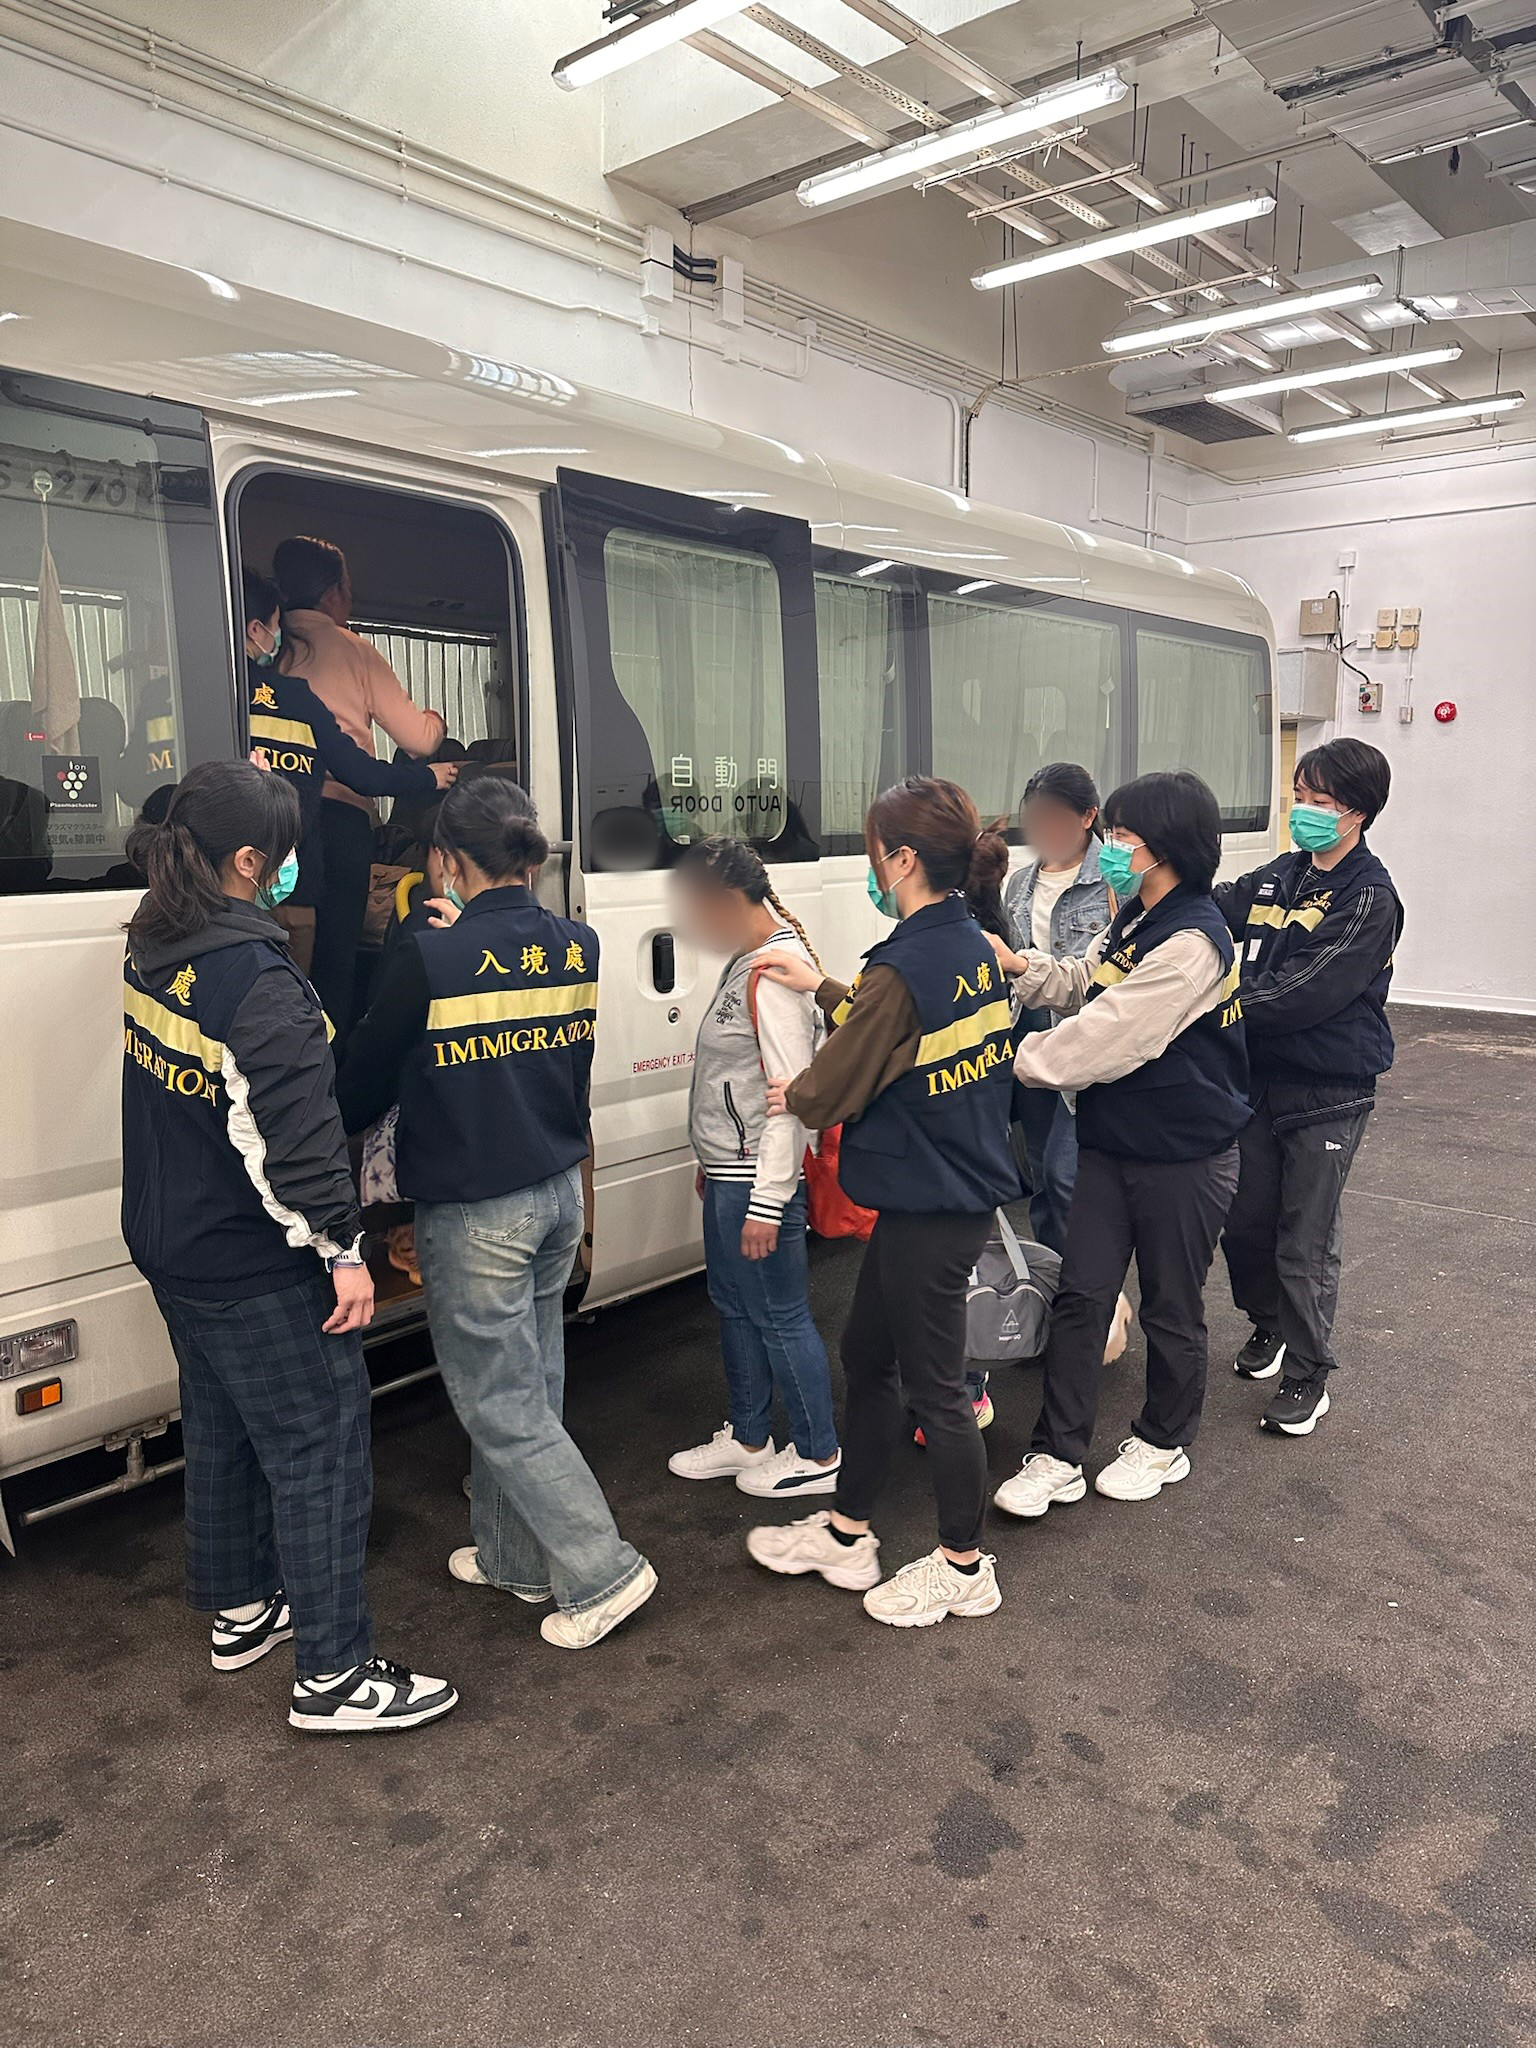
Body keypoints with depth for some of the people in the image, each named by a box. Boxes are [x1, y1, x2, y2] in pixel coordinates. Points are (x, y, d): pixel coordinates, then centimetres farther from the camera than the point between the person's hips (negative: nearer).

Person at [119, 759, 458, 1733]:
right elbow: (294, 1138, -27)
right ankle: (334, 1676, 12)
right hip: (257, 1271, -9)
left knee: (222, 1433, 23)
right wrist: (343, 1250, -18)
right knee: (320, 1453, 2)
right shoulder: (258, 981, -26)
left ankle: (239, 1611, 41)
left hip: (174, 1248, 10)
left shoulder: (156, 951, 1)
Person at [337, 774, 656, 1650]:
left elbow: (366, 1086, -6)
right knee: (525, 1385, 20)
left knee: (503, 1404, 6)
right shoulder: (580, 947, -2)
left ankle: (604, 1572, 11)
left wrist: (345, 1127, 17)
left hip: (475, 1214, -7)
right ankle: (514, 1555, 35)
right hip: (558, 1194, 7)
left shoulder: (431, 961, -19)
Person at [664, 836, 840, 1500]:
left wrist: (766, 1203, -24)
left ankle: (817, 1455, 20)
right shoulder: (745, 960, 11)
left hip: (758, 1179, -11)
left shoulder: (775, 974, -21)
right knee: (735, 1305, 20)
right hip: (730, 1172, 11)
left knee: (780, 1317, 3)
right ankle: (747, 1439, 36)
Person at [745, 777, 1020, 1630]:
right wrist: (822, 988, 21)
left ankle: (964, 1566, 28)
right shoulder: (974, 948, 4)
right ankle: (846, 1534, 36)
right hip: (963, 1187, 10)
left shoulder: (904, 969, -24)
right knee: (868, 1357, 21)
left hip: (928, 1208, -10)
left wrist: (789, 1094, 6)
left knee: (933, 1385, 7)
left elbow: (830, 1093, -15)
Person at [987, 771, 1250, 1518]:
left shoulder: (1193, 942, -25)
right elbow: (1081, 981, 10)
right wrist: (1022, 967, -9)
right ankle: (1058, 1456, 17)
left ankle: (1163, 1443, 34)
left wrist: (1020, 1060, -18)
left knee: (1170, 1307, 12)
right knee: (1080, 1295, 7)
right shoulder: (1132, 920, 5)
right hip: (1111, 1143, 8)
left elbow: (1109, 1034, -28)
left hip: (1183, 1156, -8)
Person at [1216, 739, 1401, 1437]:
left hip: (1327, 1091, -6)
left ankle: (1307, 1374, 19)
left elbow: (1304, 993, -23)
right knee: (1244, 1221, 15)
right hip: (1261, 1076, 6)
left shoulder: (1369, 898, -14)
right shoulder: (1277, 877, 7)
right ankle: (1268, 1323, 40)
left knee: (1305, 1242, 2)